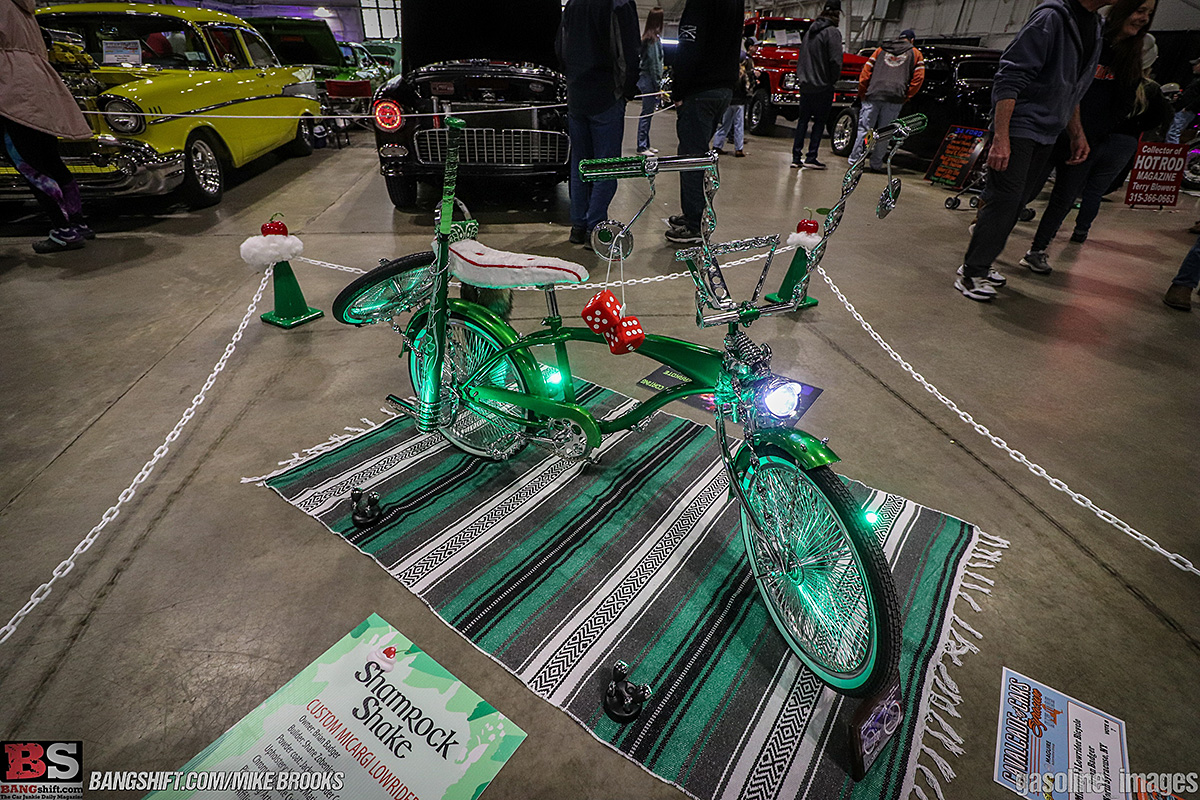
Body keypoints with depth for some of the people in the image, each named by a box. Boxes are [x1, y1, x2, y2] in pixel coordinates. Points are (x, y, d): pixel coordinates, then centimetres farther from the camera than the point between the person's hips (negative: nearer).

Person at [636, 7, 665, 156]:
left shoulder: (647, 37, 15)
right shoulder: (654, 39, -13)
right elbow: (653, 63, -16)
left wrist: (657, 84, 15)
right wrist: (658, 85, -13)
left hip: (644, 78, 9)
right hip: (649, 79, -9)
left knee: (648, 113, 13)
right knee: (647, 113, -6)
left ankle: (645, 144, 19)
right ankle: (642, 147, -3)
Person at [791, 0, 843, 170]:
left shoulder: (810, 31, 11)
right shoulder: (833, 32, -10)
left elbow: (801, 57, 14)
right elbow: (835, 61, -16)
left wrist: (801, 76, 15)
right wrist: (832, 80, -3)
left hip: (805, 84, 6)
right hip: (822, 86, -6)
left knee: (803, 120, 10)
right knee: (819, 122, 2)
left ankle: (796, 157, 7)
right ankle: (811, 158, -1)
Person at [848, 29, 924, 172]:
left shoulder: (881, 49, 19)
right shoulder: (915, 54, 16)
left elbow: (866, 71, 11)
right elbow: (918, 77, 6)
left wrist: (862, 93, 13)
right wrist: (907, 96, 11)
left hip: (873, 95, 1)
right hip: (895, 98, -1)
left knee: (864, 128, 4)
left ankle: (854, 159, -1)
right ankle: (876, 164, 5)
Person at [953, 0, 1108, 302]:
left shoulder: (1094, 27, 15)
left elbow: (1072, 89, 23)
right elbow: (1009, 78, -19)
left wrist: (1077, 133, 17)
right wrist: (1000, 138, -26)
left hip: (1045, 135, 9)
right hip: (1017, 128, -9)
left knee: (1014, 203, 9)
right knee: (1003, 200, -11)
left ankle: (981, 262, 17)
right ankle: (971, 273, -4)